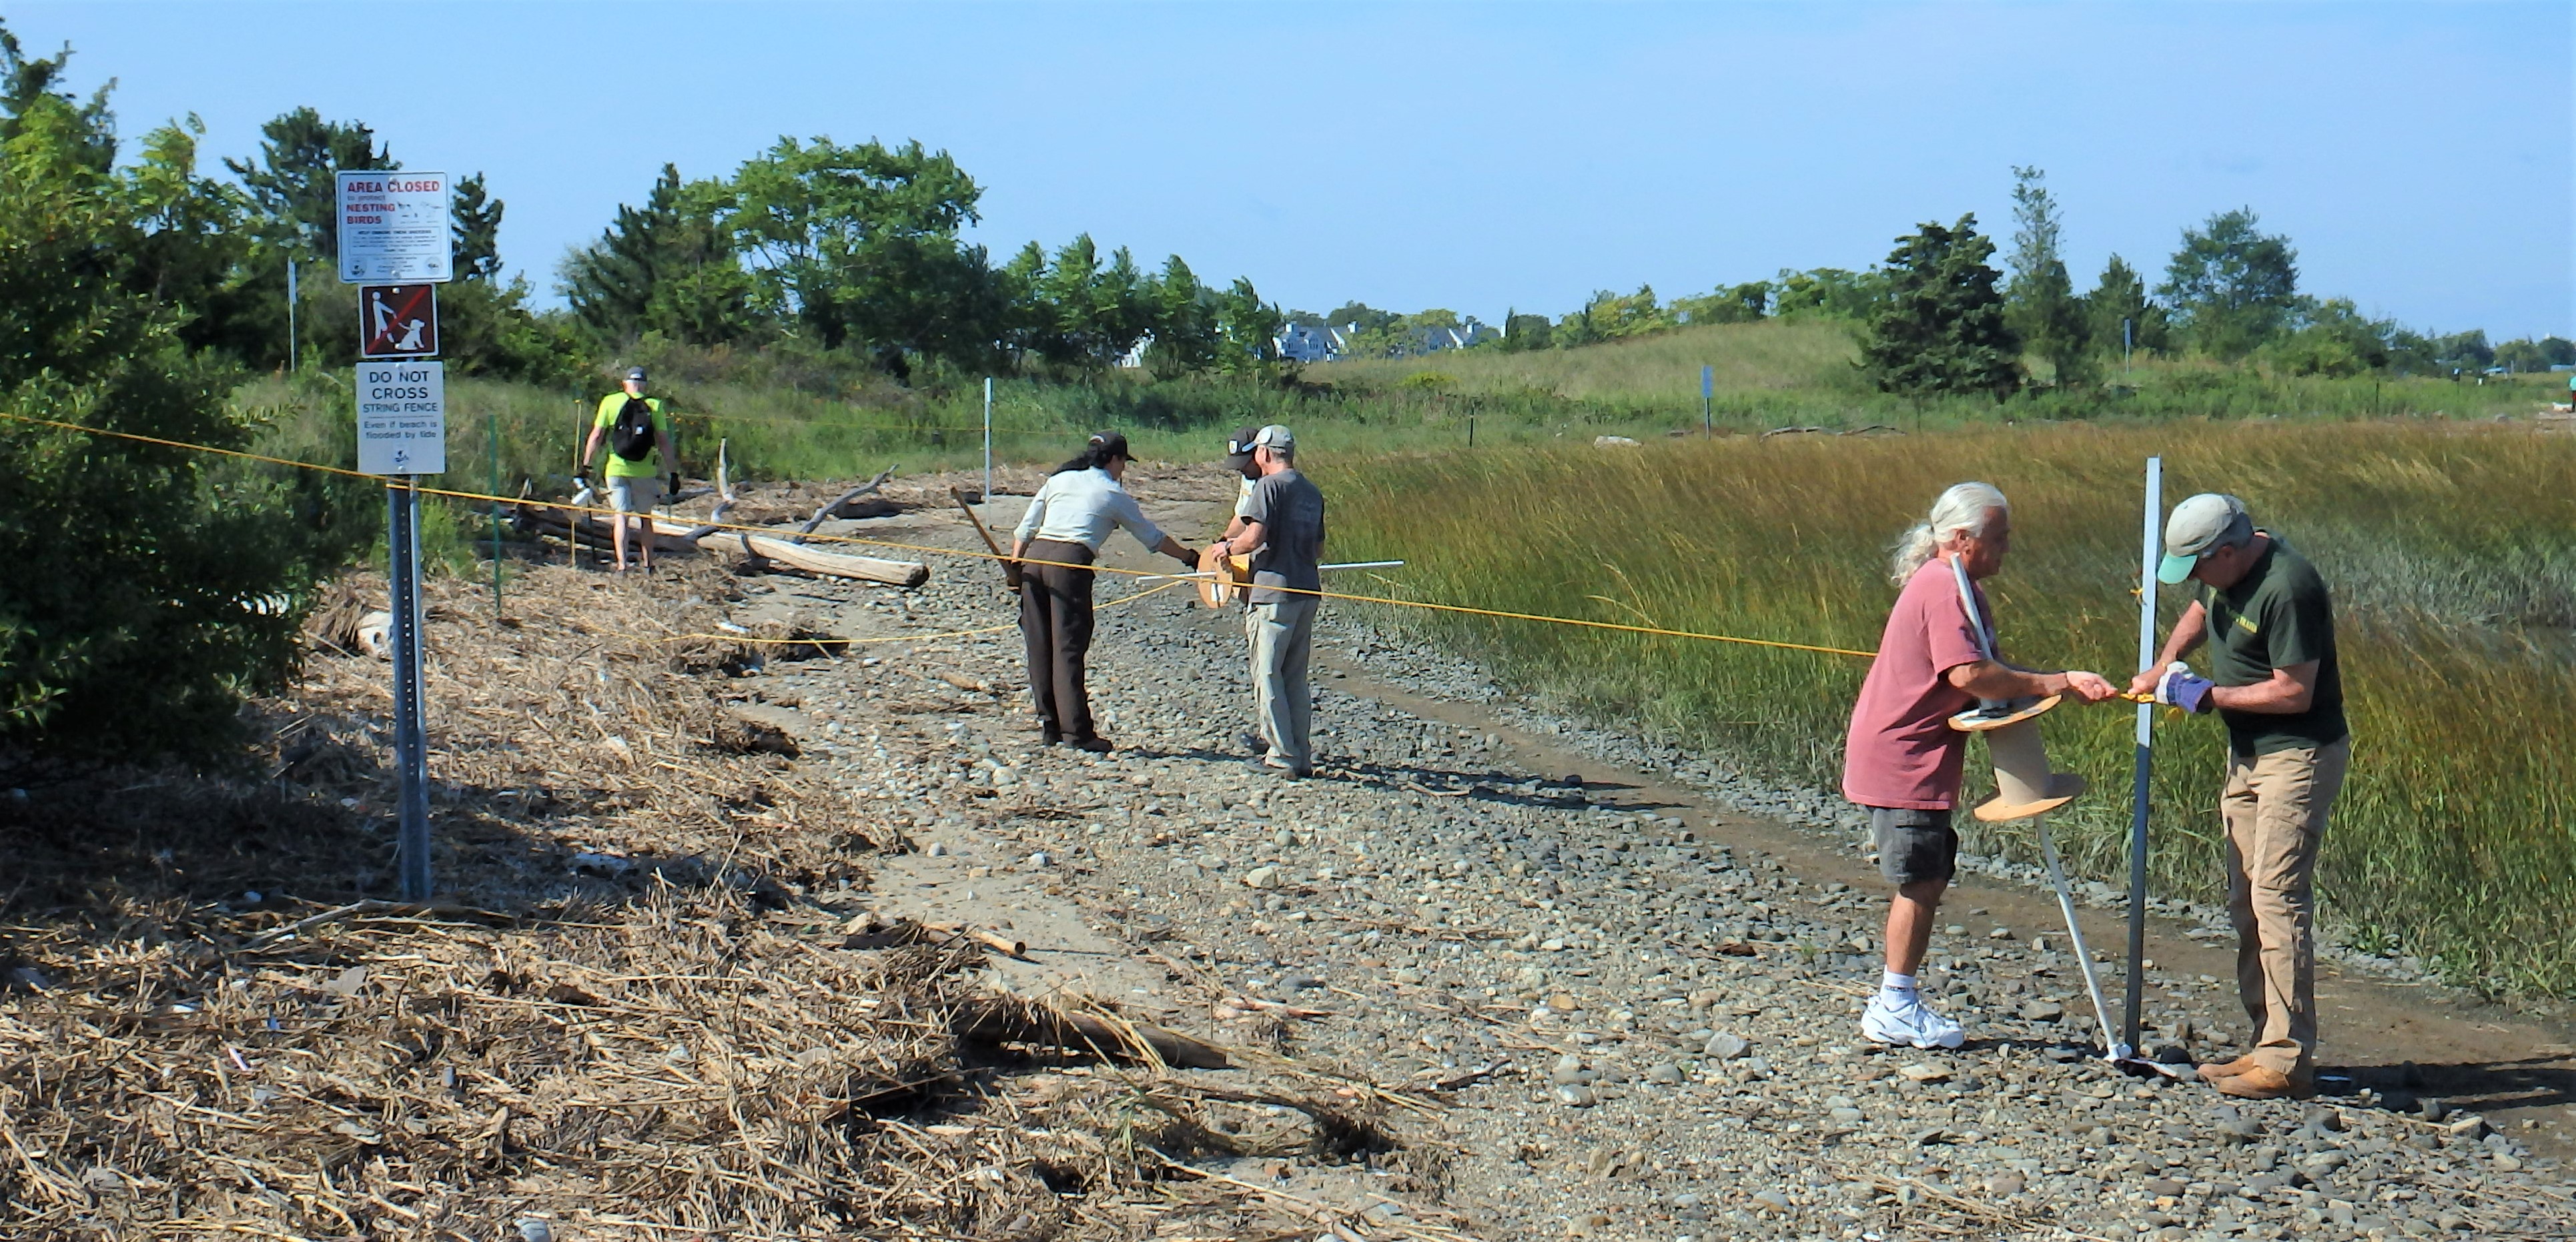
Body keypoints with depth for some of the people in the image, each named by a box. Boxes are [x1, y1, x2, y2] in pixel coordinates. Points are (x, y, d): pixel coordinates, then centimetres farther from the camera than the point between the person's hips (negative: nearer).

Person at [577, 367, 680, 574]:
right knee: (645, 518, 15)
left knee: (621, 517, 2)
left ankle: (622, 565, -10)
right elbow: (664, 442, -3)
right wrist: (674, 473, 1)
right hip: (645, 471, 0)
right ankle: (648, 565, 21)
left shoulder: (610, 402, 1)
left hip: (616, 469, 0)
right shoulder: (655, 406, -1)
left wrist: (585, 466, 5)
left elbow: (596, 436, -1)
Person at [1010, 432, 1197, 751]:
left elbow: (1025, 528, 14)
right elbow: (1153, 538, 19)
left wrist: (1015, 565, 14)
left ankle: (1049, 725, 16)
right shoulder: (1115, 495, 11)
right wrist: (1190, 558, 31)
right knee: (1069, 648, -5)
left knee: (1039, 645, 9)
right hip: (1070, 563, -5)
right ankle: (1077, 731, -5)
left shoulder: (1059, 480, 21)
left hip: (1034, 557, 5)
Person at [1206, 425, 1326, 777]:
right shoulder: (1312, 492, 16)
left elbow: (1254, 537, -19)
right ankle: (1302, 756, 14)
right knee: (1295, 678, 13)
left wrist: (1227, 548, 2)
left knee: (1267, 675, -1)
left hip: (1274, 592, -8)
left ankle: (1282, 757, -1)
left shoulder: (1268, 486, -8)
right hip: (1308, 592, 8)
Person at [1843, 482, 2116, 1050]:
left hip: (1916, 759, 10)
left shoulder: (1957, 587, 15)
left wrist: (2066, 682, 1)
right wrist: (2052, 683, -19)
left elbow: (1991, 669, 13)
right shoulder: (1943, 588, -19)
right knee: (1921, 881, -4)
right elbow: (1969, 675, -29)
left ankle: (1894, 1003, 20)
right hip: (1902, 761, -10)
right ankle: (1897, 1009, 6)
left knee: (1929, 878, 13)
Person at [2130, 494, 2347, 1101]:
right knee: (2246, 905, 11)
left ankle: (2288, 1061, -10)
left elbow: (2294, 692, -24)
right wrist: (2165, 663, 14)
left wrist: (2207, 695, -15)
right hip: (2248, 754, 10)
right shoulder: (2228, 574, 4)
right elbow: (2200, 611, 28)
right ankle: (2266, 1045, 17)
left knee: (2278, 900, -13)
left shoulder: (2287, 590, -24)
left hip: (2299, 757, -10)